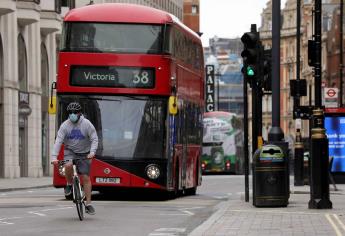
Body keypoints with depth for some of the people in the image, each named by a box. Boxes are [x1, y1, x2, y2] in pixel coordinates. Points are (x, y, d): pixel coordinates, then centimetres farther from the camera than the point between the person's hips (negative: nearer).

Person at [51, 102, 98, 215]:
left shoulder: (87, 124, -12)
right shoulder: (65, 125, -10)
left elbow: (94, 139, -11)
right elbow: (58, 141, -16)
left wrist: (92, 152, -28)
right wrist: (54, 157, -28)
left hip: (84, 153, 0)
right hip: (70, 151, 0)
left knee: (86, 177, -7)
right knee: (68, 165, -32)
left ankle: (88, 204, 0)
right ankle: (69, 184, -2)